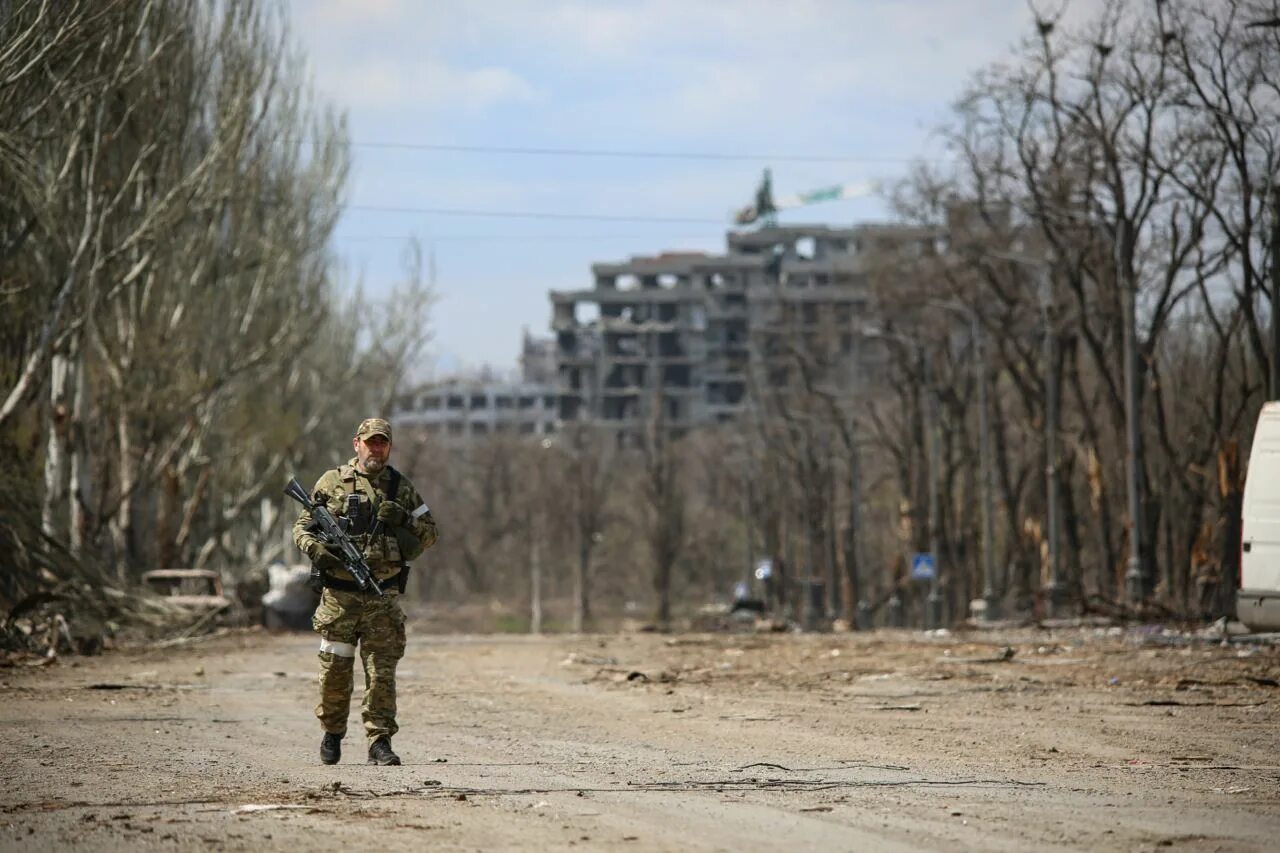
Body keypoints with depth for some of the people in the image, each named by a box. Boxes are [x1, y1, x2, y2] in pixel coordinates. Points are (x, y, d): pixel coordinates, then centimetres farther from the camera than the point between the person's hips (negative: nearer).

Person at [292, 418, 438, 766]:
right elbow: (303, 524, 7)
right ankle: (332, 734, 23)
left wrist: (405, 544, -7)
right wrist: (315, 548, -13)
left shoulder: (402, 488, 8)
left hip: (383, 597, 1)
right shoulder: (332, 482, 4)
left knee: (382, 672, -4)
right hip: (339, 594, -1)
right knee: (335, 669, 4)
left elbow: (429, 531, 14)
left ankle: (380, 742, -1)